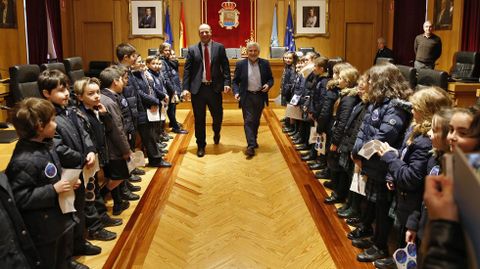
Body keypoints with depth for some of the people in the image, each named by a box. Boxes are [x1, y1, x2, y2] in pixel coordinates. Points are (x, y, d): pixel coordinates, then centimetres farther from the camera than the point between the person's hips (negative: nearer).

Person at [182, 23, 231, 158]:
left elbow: (225, 67, 1)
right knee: (199, 120, 6)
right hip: (197, 88, 0)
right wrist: (185, 88, -7)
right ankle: (201, 146, 21)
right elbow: (187, 69, 2)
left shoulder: (219, 47, 4)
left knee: (218, 116, 5)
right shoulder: (192, 49, 5)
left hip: (214, 88, 0)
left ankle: (216, 133, 40)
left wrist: (227, 83, -11)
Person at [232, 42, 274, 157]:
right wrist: (236, 92, -15)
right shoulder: (240, 64, -3)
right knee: (248, 121, -8)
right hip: (246, 97, -2)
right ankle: (251, 145, -10)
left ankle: (253, 140, 33)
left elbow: (271, 78, 8)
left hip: (260, 96, 2)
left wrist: (268, 85, -14)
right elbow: (235, 81, 1)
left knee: (256, 121, 14)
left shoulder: (265, 63, 1)